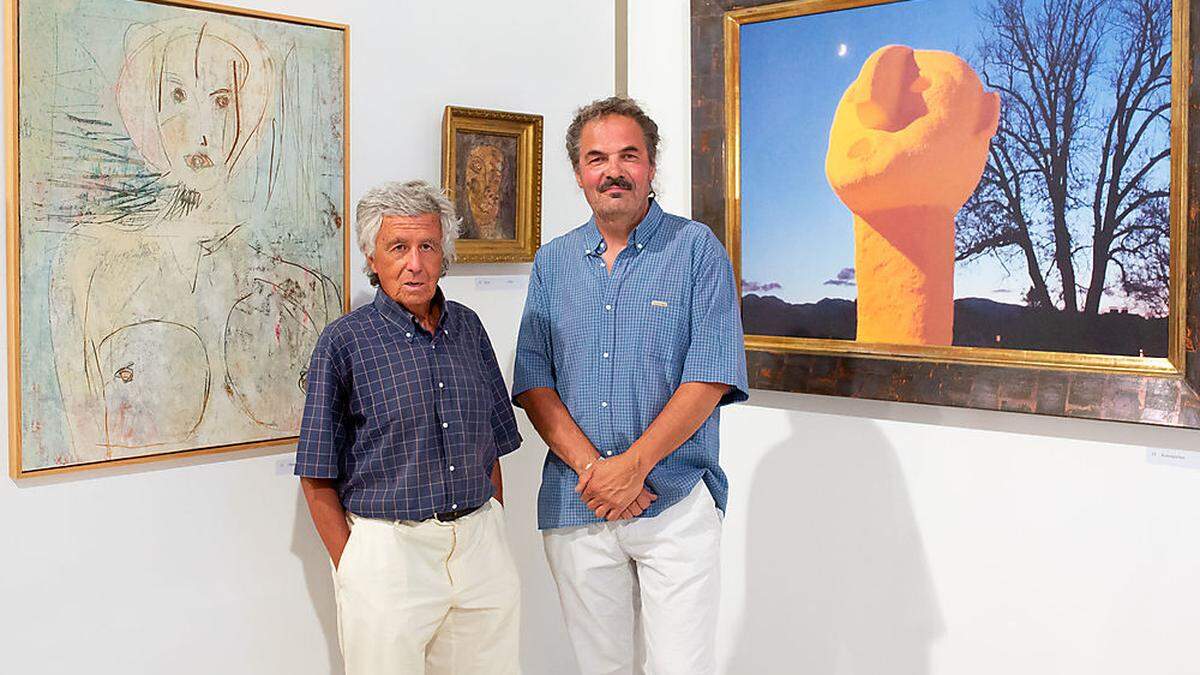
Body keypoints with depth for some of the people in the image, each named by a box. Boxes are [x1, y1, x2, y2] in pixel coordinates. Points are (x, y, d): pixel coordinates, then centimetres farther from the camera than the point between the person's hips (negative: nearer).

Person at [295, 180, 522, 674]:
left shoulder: (468, 328, 8)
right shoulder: (345, 341, -6)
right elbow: (318, 477, -4)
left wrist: (491, 534, 10)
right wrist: (351, 567, -7)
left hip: (481, 544, 4)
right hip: (387, 547, -4)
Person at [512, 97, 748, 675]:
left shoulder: (697, 249, -1)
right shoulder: (552, 263, 10)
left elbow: (710, 378, -9)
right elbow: (533, 381, 4)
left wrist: (632, 465, -16)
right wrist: (589, 467, -10)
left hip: (675, 500, -3)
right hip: (574, 502, 3)